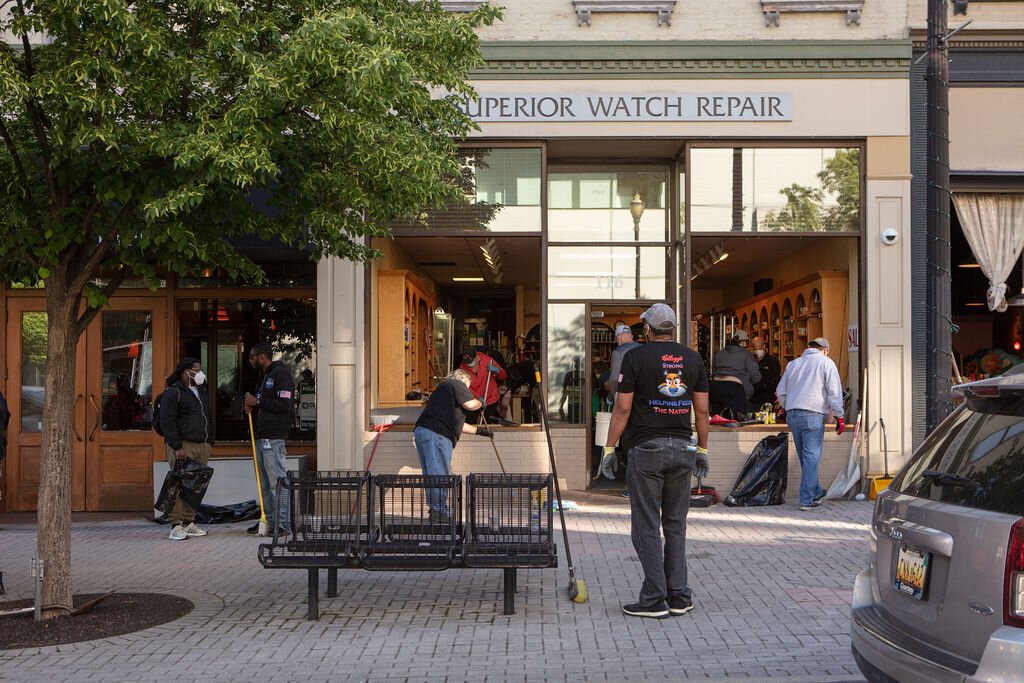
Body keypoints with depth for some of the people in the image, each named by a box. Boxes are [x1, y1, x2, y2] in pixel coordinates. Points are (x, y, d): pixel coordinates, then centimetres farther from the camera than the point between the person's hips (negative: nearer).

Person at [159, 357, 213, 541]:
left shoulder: (203, 391, 21)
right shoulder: (173, 393, -6)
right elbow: (167, 421, -13)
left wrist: (209, 442, 19)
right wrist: (177, 447, -18)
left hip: (202, 446, 8)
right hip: (183, 446, -8)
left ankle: (189, 522, 14)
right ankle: (176, 526, -9)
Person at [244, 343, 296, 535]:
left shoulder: (281, 374, -9)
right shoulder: (264, 376, 22)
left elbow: (284, 404, -19)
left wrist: (257, 402, -12)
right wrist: (251, 405, 7)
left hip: (274, 437, -10)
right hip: (261, 436, 10)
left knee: (278, 480, -10)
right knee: (264, 483, 11)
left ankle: (284, 523, -9)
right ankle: (269, 520, 17)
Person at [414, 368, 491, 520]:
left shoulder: (444, 388, 35)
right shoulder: (457, 384, 6)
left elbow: (455, 423, 38)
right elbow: (470, 404, -11)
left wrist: (478, 430, 42)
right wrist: (480, 403, 12)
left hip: (422, 431, 10)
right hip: (436, 435, -10)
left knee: (433, 475, 13)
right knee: (440, 474, -9)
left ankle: (436, 510, 17)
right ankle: (438, 512, -11)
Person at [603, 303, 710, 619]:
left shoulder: (636, 357, -5)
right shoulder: (692, 358, 7)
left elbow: (623, 408, -7)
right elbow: (702, 410, 8)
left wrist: (609, 449, 0)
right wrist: (702, 450, 17)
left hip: (646, 450, -4)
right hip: (683, 450, 5)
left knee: (646, 527, 1)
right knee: (676, 525, 13)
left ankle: (654, 600, 1)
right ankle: (679, 597, 14)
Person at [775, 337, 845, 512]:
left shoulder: (793, 363, 18)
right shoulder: (826, 363, 3)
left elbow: (781, 392, 20)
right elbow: (834, 392, -4)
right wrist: (839, 417, 0)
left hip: (792, 415, 5)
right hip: (813, 414, -5)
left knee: (805, 457, 16)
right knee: (811, 457, -4)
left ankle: (816, 492, 29)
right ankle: (807, 500, -7)